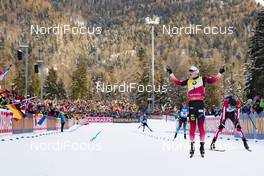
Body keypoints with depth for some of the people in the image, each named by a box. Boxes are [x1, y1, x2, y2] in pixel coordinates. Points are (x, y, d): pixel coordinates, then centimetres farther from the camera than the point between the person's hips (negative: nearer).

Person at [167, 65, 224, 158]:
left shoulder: (203, 79, 6)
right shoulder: (188, 81, 14)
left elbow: (214, 79, 2)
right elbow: (177, 82, 17)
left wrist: (220, 73, -6)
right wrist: (170, 73, 17)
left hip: (200, 103, -3)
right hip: (191, 104, 3)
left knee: (201, 126, -4)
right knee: (192, 126, 1)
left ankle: (202, 146, 2)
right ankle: (192, 146, 4)